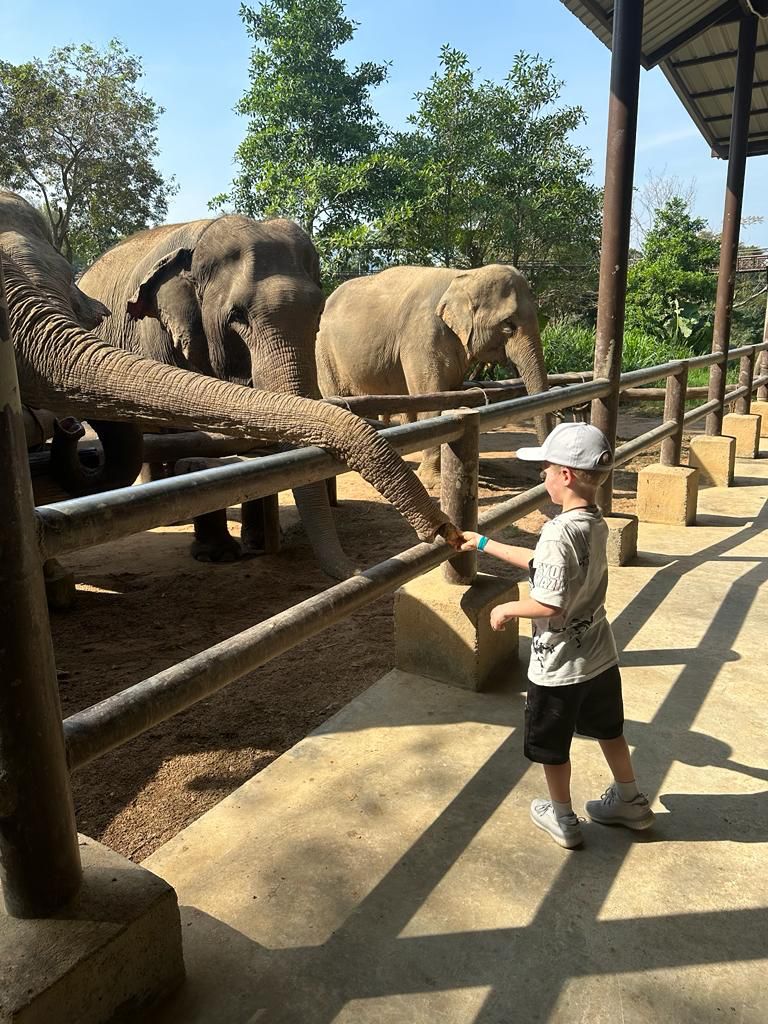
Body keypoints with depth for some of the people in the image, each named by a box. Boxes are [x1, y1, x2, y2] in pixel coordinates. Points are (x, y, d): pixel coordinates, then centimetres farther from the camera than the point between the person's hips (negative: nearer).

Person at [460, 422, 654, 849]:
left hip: (560, 665, -8)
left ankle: (563, 819, 34)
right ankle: (631, 802, 45)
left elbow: (550, 605, -29)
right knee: (609, 730, 27)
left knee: (552, 745, 15)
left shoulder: (559, 531, -28)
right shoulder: (597, 524, -1)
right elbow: (543, 564, 11)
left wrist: (507, 610, -11)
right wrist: (485, 544, 17)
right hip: (601, 654, 8)